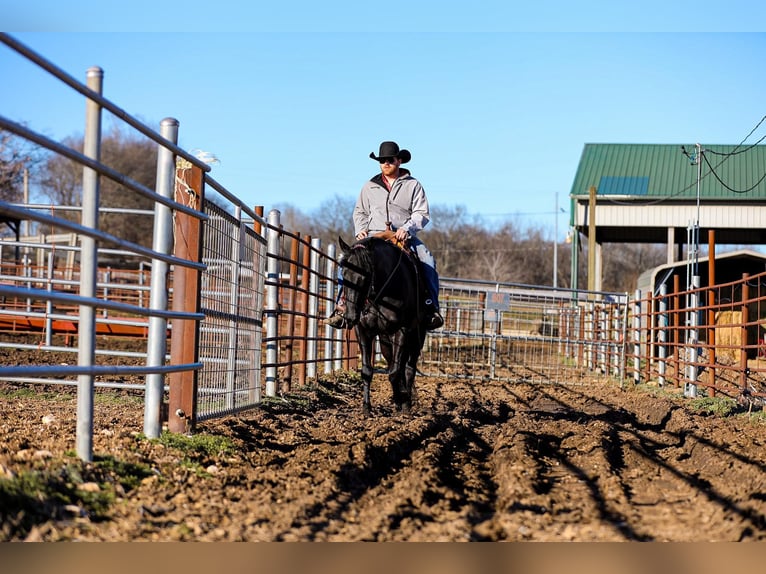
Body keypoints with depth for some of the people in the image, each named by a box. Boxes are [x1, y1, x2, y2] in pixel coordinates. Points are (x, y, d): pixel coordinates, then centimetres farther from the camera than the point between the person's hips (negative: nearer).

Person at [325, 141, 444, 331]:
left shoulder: (413, 185, 8)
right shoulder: (369, 187, 16)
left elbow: (422, 213, 1)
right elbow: (360, 212, 23)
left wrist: (407, 228, -17)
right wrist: (360, 230, 3)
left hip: (404, 237, -1)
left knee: (427, 261, -27)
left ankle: (431, 309, -22)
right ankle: (341, 306, -23)